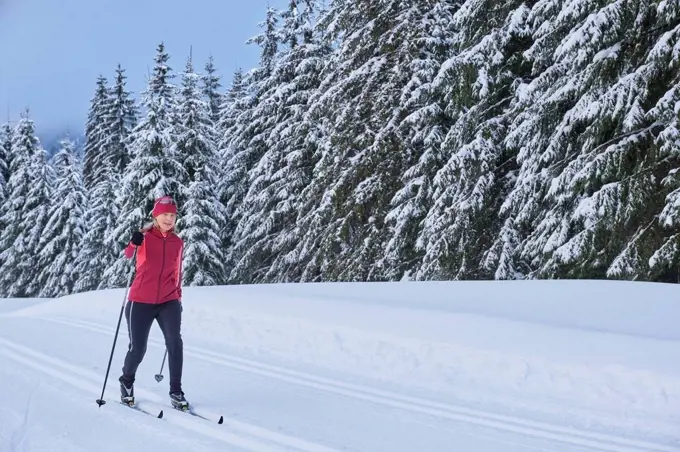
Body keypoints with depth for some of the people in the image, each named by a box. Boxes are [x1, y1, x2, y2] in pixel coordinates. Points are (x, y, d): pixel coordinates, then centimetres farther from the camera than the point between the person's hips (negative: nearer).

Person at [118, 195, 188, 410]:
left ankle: (176, 391, -8)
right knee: (137, 349, 1)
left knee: (175, 342, -17)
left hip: (168, 301, 2)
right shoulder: (145, 236, -4)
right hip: (141, 301, -2)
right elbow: (127, 254, -22)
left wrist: (178, 297, 16)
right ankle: (126, 382, 30)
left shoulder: (177, 243, 7)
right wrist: (134, 243, -43)